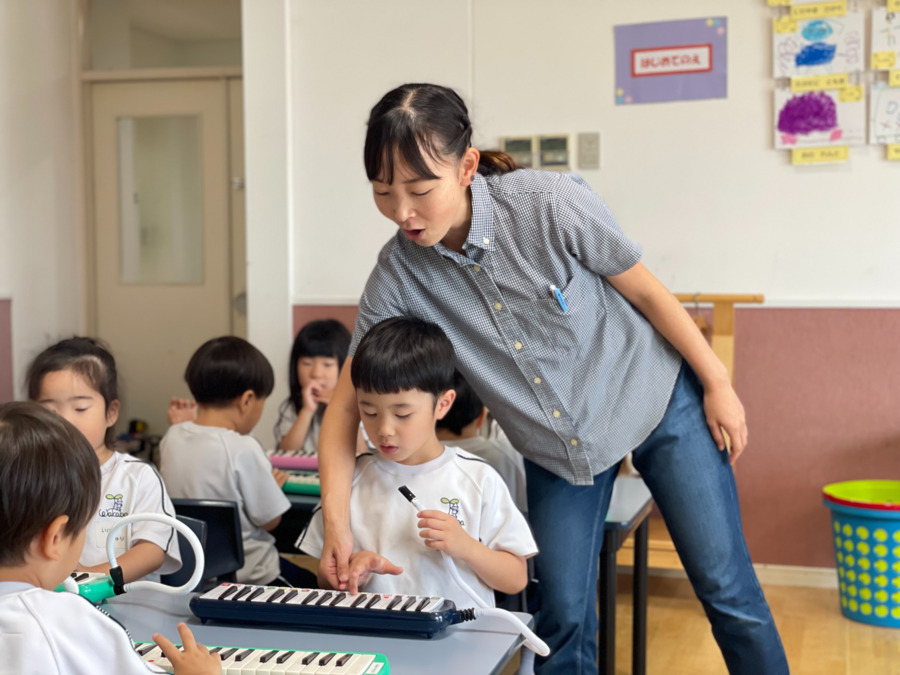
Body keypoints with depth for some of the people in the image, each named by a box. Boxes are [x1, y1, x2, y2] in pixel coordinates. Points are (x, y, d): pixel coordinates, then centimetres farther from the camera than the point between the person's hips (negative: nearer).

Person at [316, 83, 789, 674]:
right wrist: (337, 522, -22)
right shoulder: (398, 274, -18)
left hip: (658, 401, -2)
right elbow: (347, 405, -12)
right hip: (556, 446, 3)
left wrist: (719, 385, -5)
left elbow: (647, 292, -13)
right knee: (563, 618, 3)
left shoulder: (550, 204, -27)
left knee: (725, 589, 3)